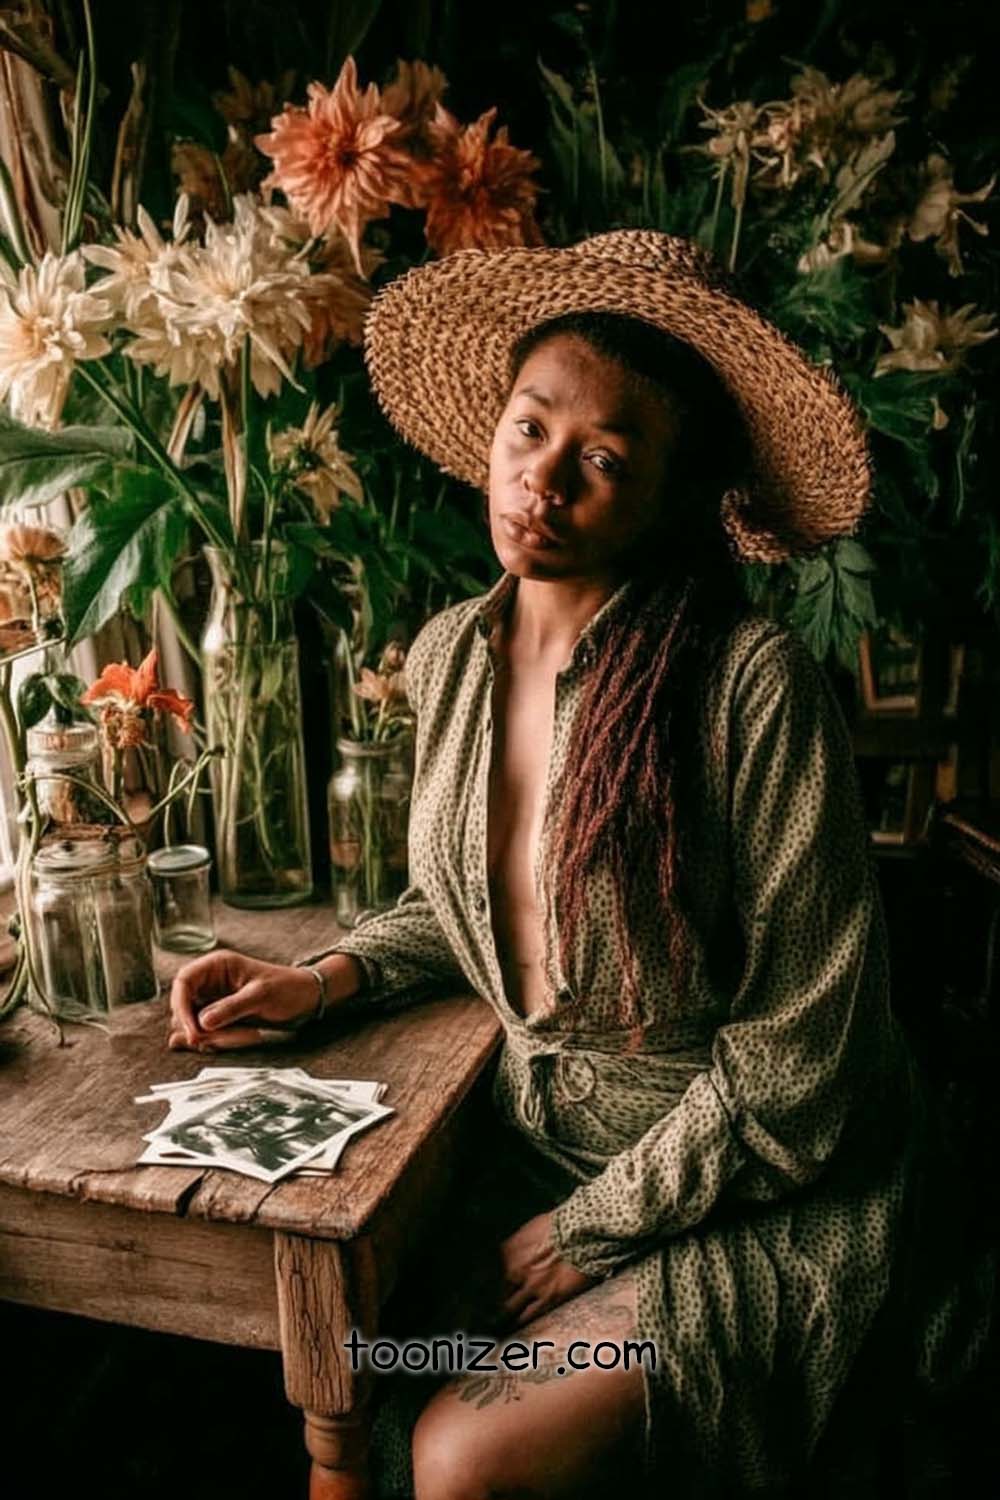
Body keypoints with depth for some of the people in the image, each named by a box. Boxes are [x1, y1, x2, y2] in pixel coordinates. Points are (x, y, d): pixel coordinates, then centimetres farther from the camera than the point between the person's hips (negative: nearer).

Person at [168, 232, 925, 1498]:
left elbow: (795, 1060, -19)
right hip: (536, 1142, 6)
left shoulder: (752, 682, -24)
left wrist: (589, 1232, -12)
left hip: (744, 1201, -5)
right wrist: (322, 981, -2)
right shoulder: (448, 655, -3)